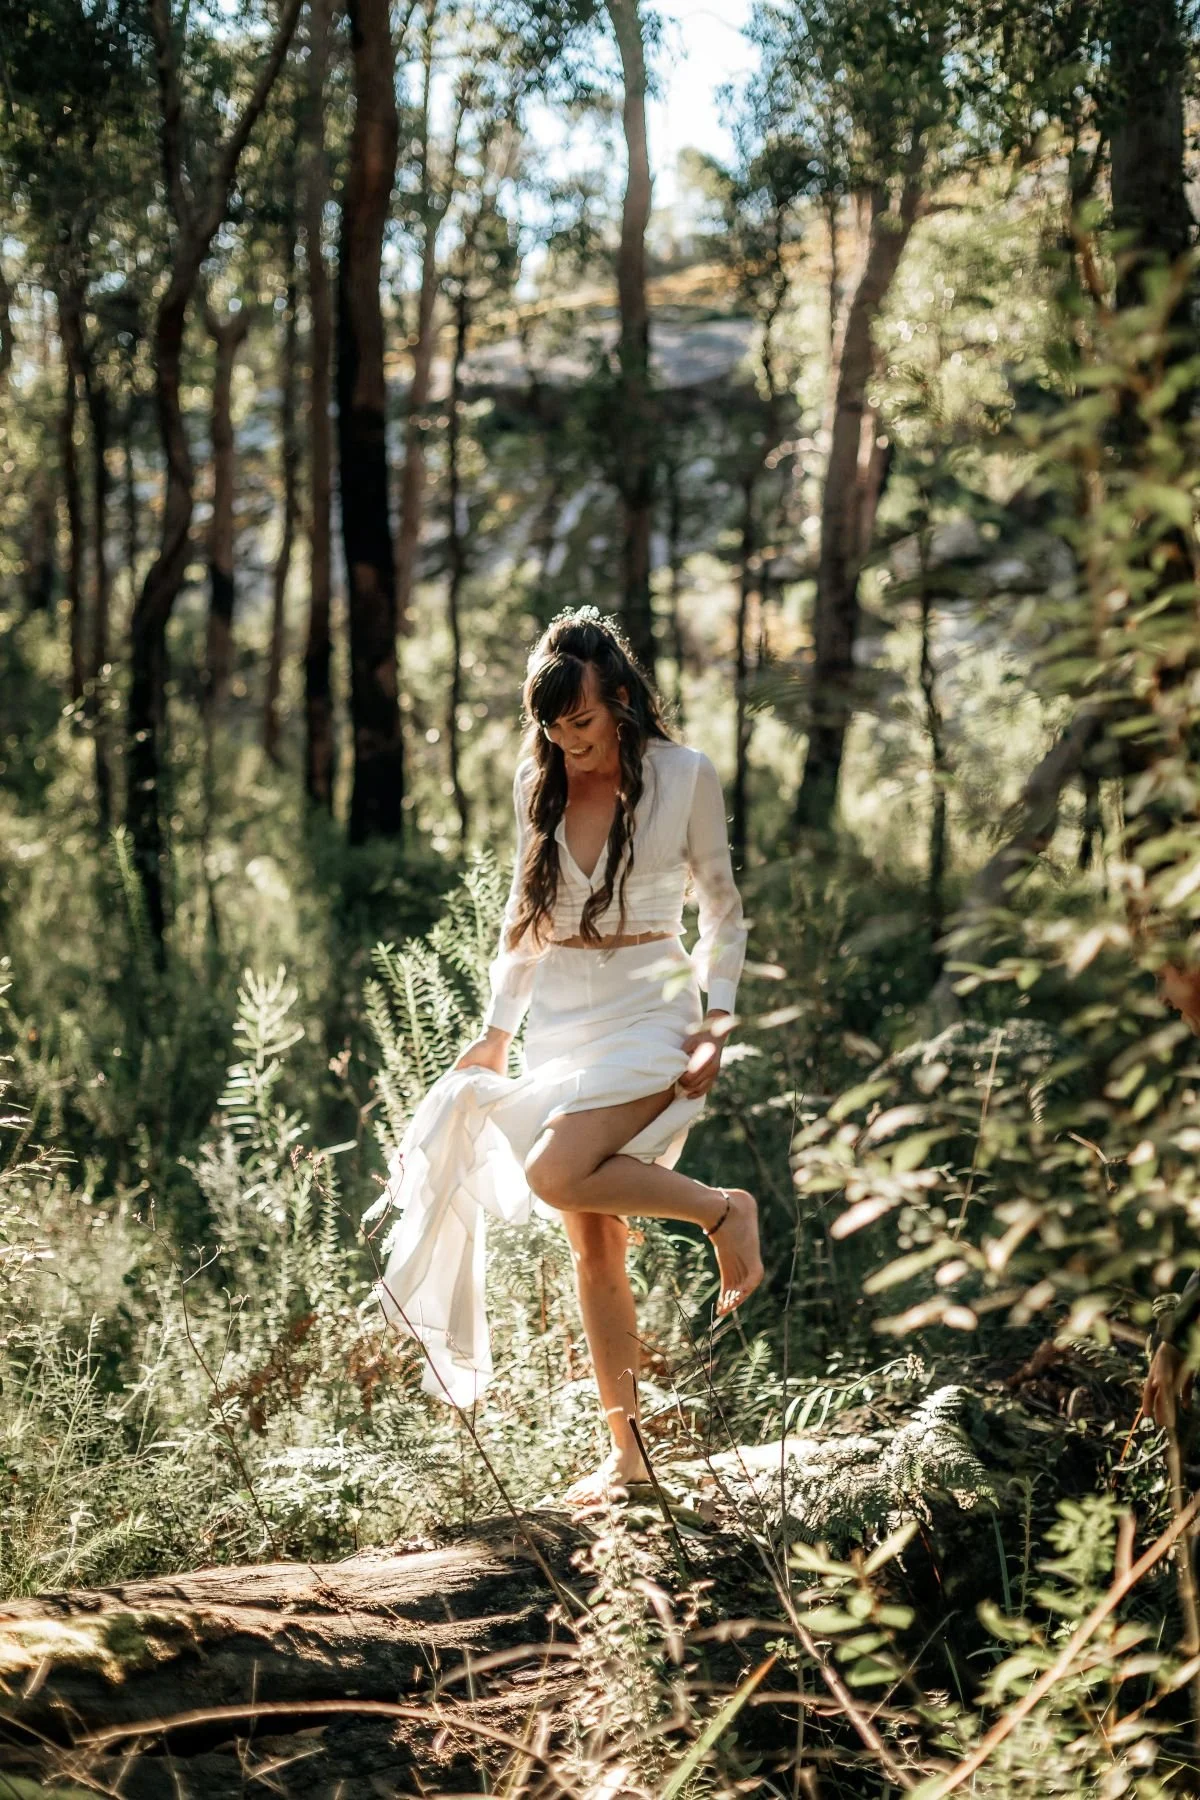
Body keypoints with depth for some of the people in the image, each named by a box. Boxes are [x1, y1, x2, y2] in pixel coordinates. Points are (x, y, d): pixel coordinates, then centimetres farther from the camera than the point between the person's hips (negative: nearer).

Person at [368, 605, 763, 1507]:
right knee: (592, 1244, 4)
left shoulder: (686, 775, -5)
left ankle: (723, 1208, -7)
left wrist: (719, 1017, -7)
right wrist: (498, 1028, 14)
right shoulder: (538, 781, 6)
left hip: (649, 1014, -5)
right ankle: (626, 1451, 13)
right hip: (559, 1019, 5)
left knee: (555, 1175, -29)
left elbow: (722, 906, 4)